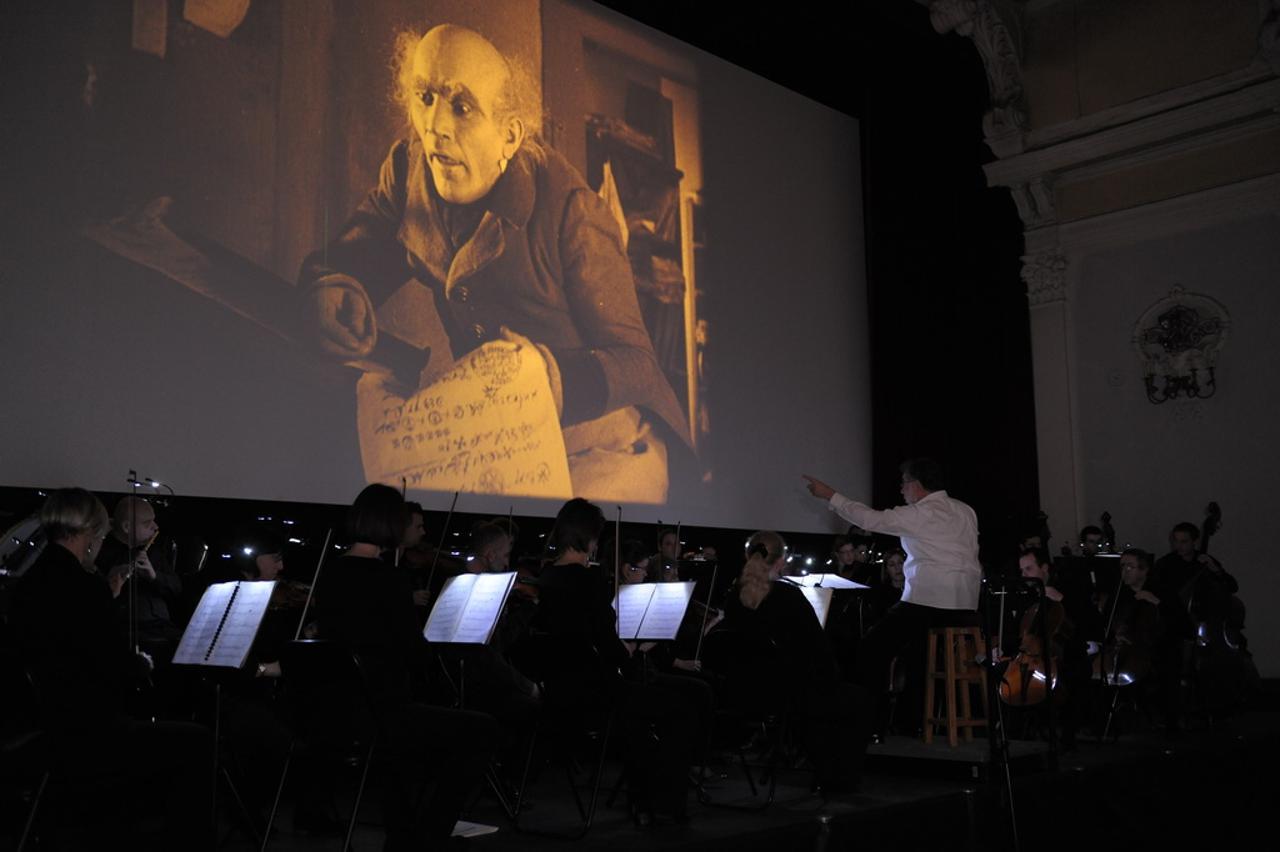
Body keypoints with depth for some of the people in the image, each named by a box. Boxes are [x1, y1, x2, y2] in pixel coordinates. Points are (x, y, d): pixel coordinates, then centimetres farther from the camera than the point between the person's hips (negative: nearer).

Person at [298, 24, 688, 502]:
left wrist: (551, 373, -39)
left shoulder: (567, 207, -20)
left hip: (600, 451, -5)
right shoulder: (408, 168, -3)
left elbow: (635, 362, -18)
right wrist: (328, 291, -23)